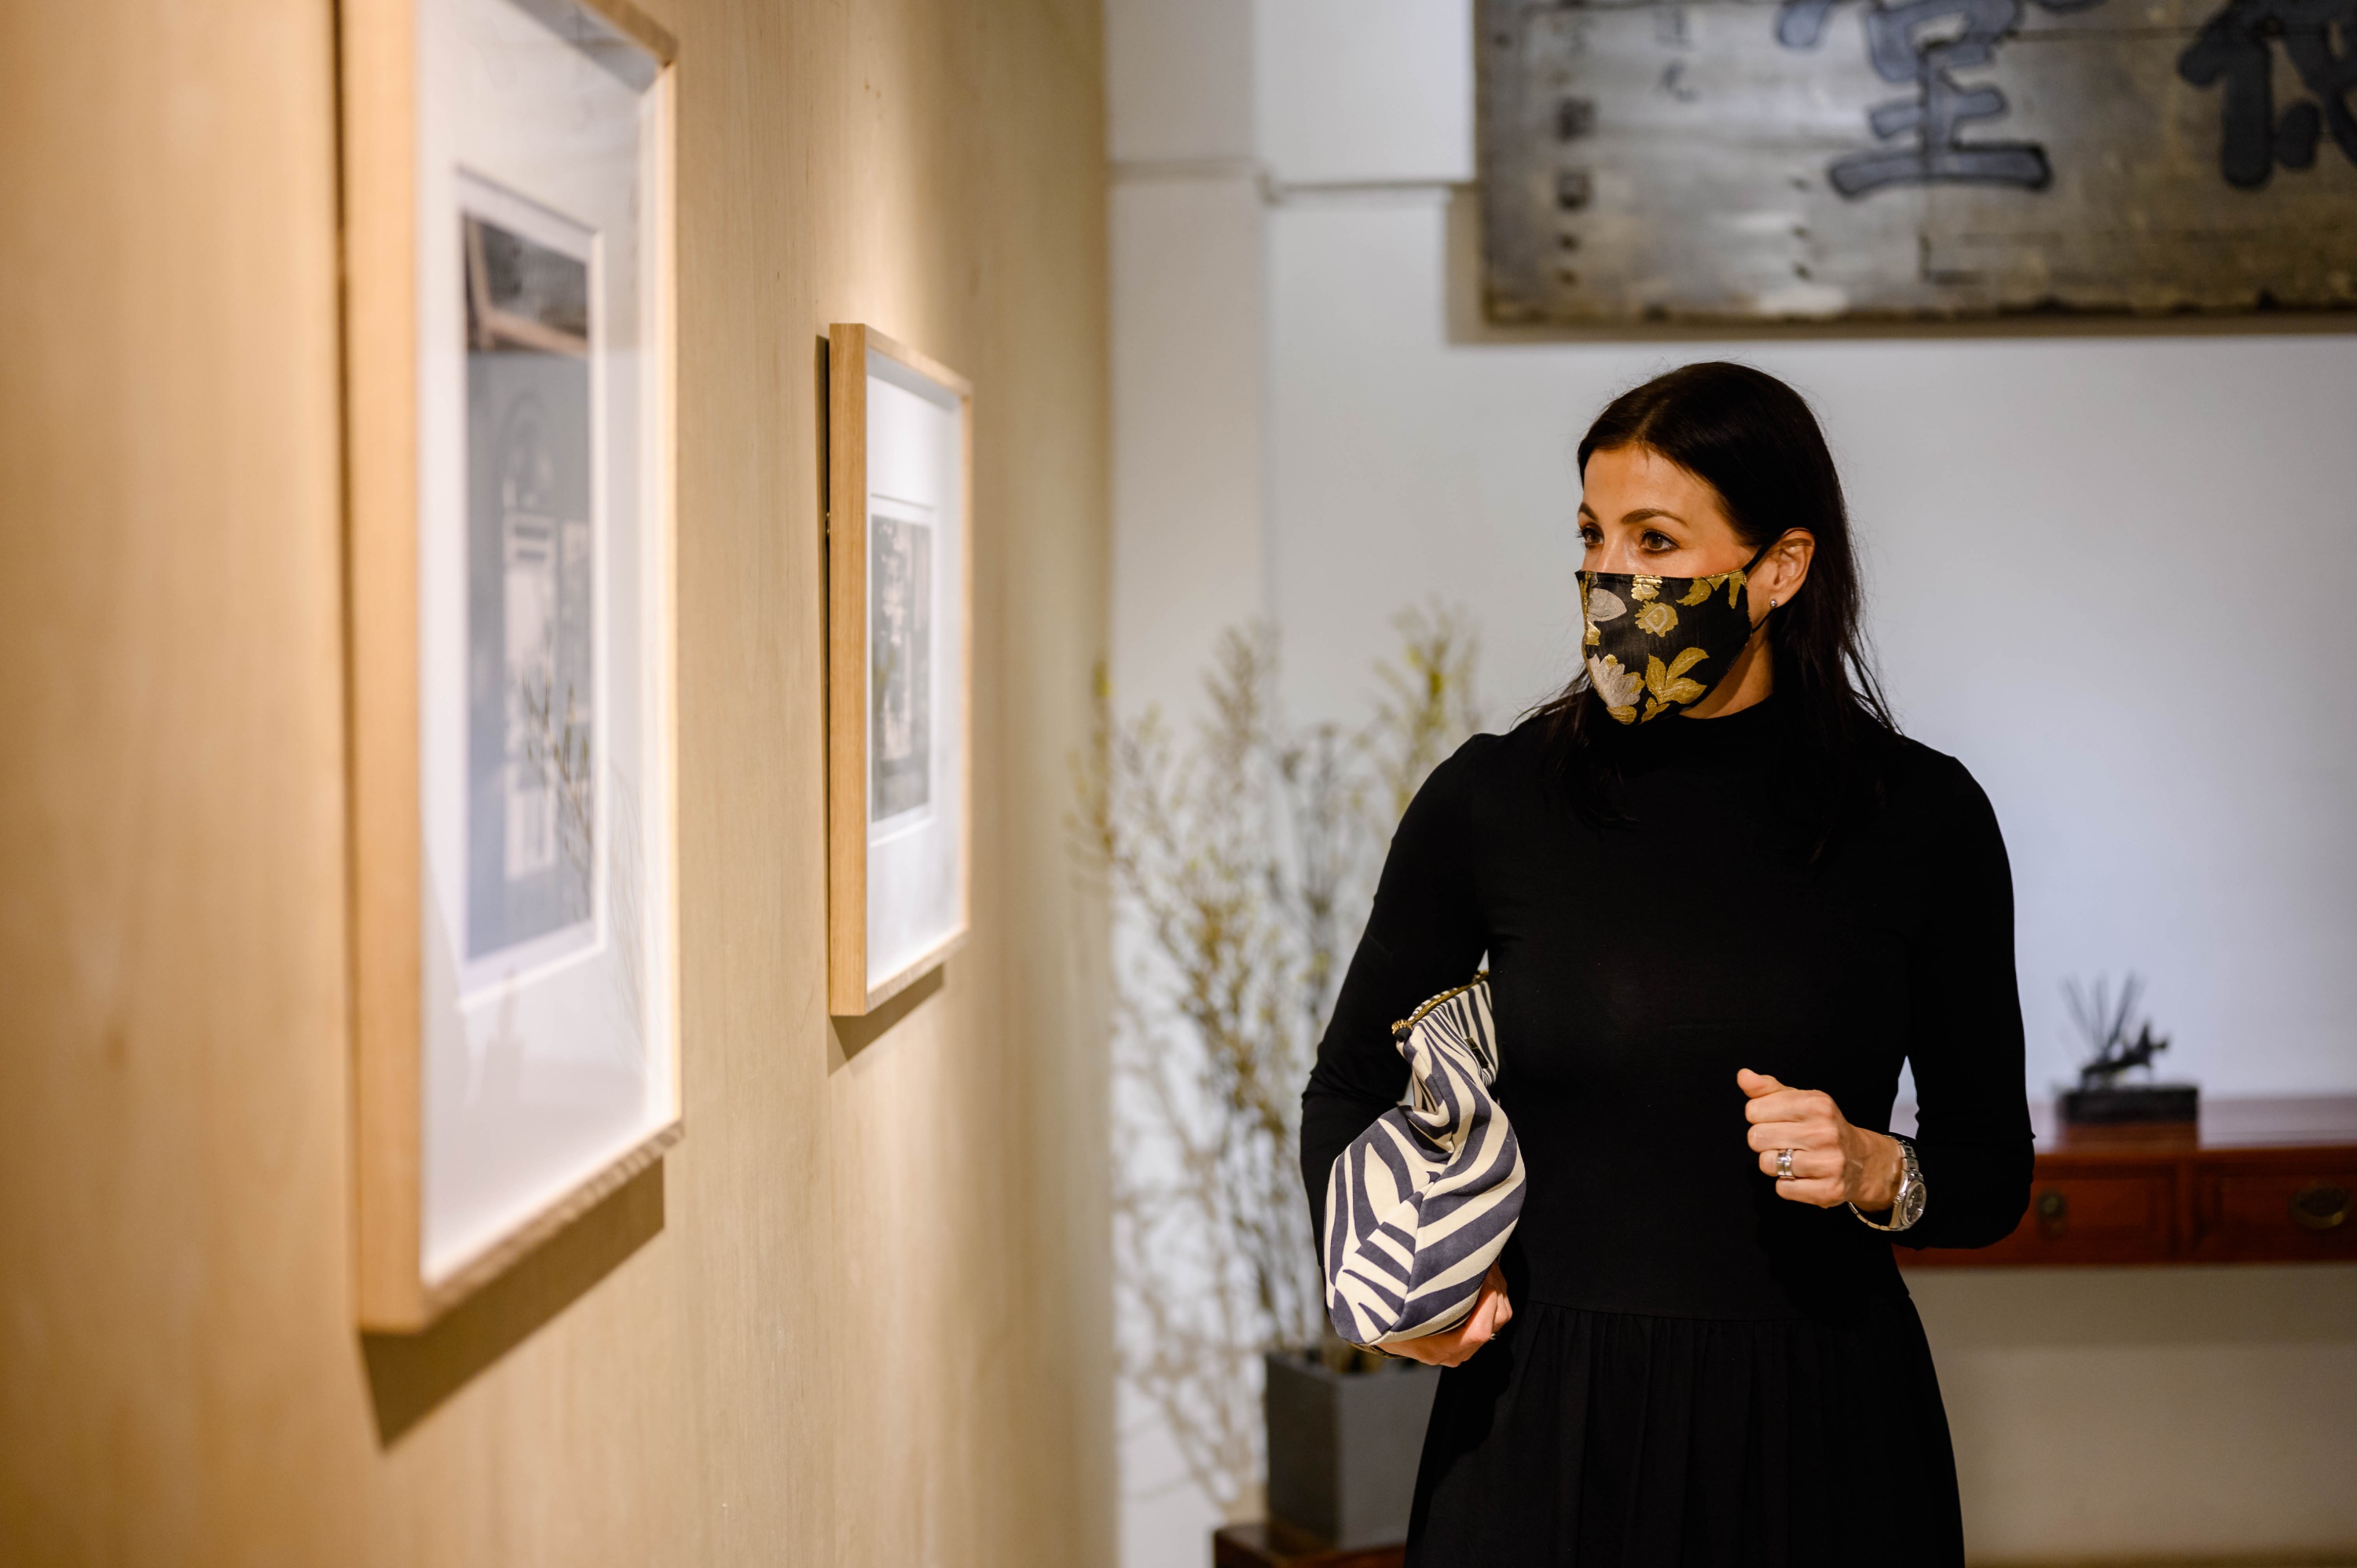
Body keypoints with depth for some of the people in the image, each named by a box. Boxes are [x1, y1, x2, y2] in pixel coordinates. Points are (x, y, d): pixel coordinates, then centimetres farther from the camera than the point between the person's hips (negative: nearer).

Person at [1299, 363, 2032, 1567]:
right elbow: (1347, 1090, 10)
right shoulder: (1491, 801, -3)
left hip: (1818, 1433, 0)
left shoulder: (1920, 815, -2)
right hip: (1545, 1422, 0)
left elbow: (1992, 1170, 5)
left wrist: (1878, 1172, -16)